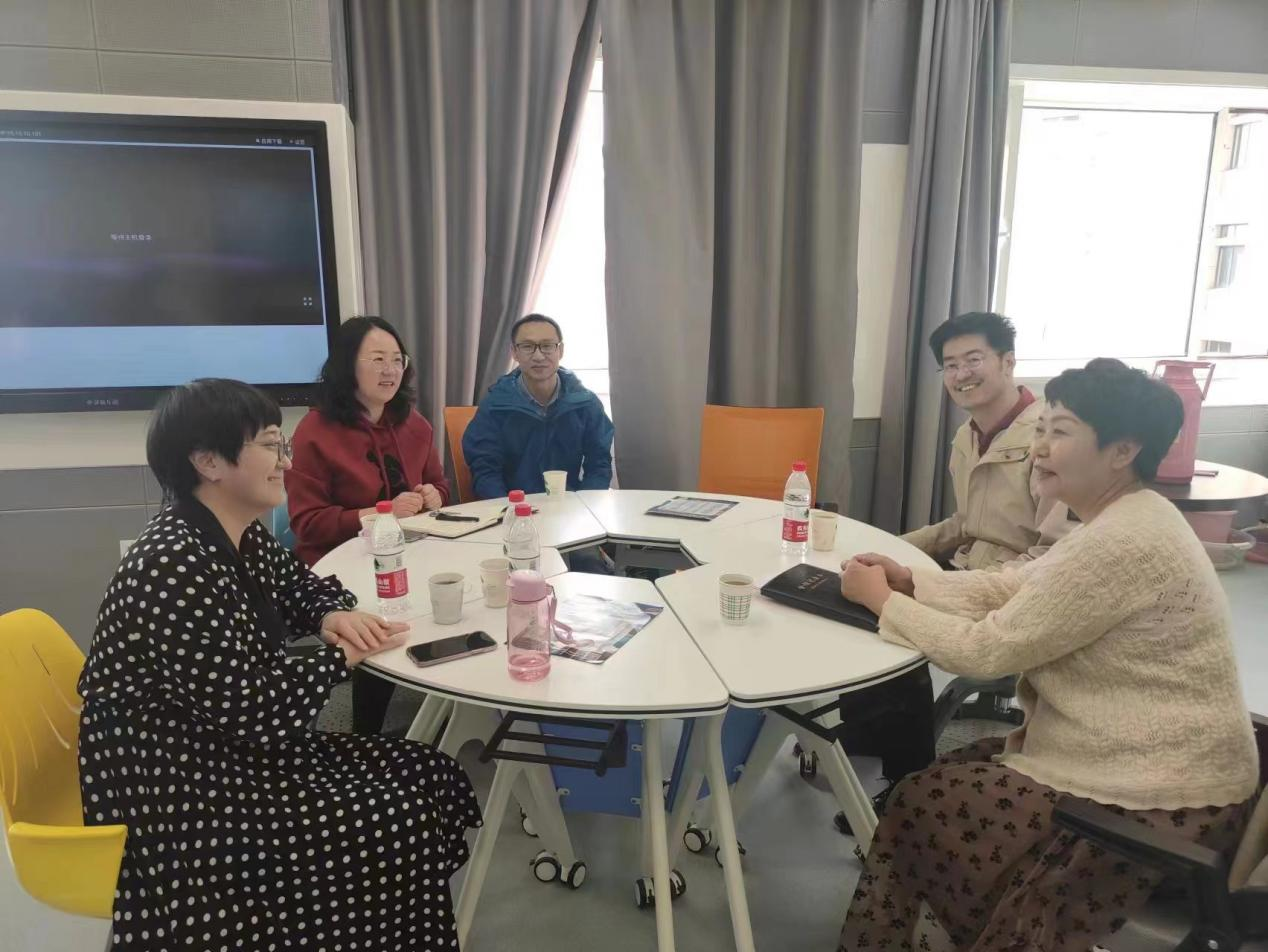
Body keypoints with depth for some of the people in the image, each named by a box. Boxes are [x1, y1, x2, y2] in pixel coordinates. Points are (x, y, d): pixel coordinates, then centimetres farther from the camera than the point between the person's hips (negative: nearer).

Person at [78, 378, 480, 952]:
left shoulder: (240, 537, 2)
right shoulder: (178, 570, -27)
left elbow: (301, 586, 20)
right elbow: (256, 715, -26)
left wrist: (336, 616, -3)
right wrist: (343, 655, -12)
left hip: (233, 750, 10)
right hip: (178, 797, -9)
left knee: (432, 778, 3)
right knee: (403, 826, -14)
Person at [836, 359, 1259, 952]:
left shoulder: (1123, 544, -28)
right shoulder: (1122, 521, 6)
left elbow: (989, 650, -24)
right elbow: (1009, 588, 8)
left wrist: (883, 600, -13)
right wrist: (910, 583, -4)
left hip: (1164, 804, -9)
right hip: (1152, 767, 10)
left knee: (921, 804, -1)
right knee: (945, 776, 13)